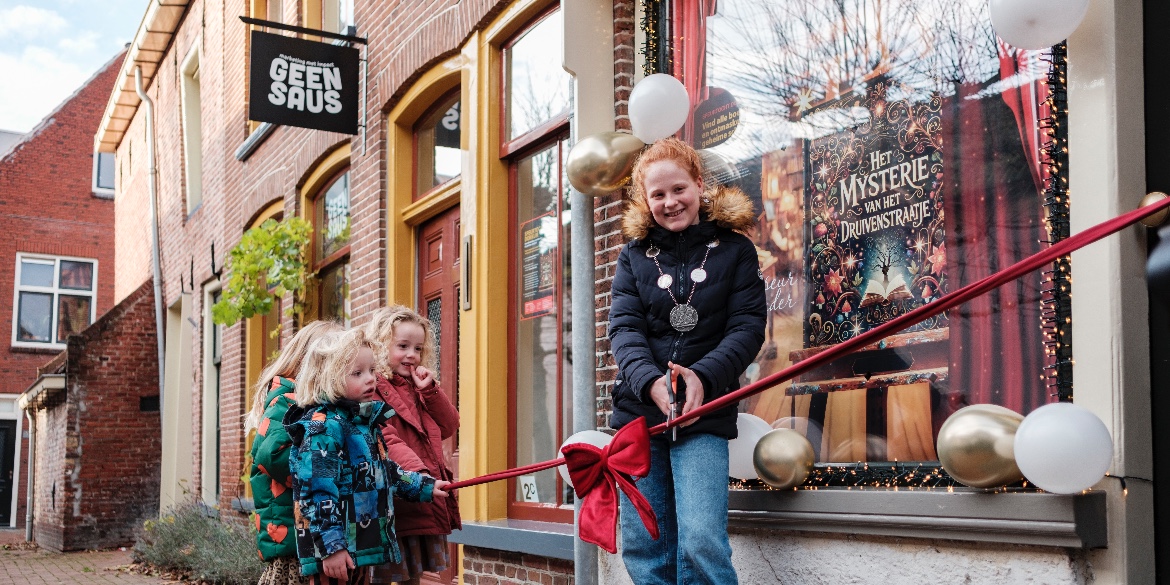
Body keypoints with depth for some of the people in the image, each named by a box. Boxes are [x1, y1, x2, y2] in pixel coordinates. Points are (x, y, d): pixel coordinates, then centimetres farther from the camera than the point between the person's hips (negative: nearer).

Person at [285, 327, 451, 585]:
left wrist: (425, 486, 27)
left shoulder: (365, 421, 14)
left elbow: (385, 471, 27)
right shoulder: (323, 426, -17)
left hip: (362, 547, 10)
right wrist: (330, 546, -26)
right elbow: (318, 490, -23)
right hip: (334, 552, -10)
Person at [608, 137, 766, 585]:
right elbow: (624, 329, 0)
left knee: (702, 546, -16)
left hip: (703, 414, -3)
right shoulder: (634, 256, 11)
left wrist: (702, 376, -21)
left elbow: (747, 327, -3)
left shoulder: (734, 250, 5)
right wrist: (650, 381, -21)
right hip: (638, 410, 3)